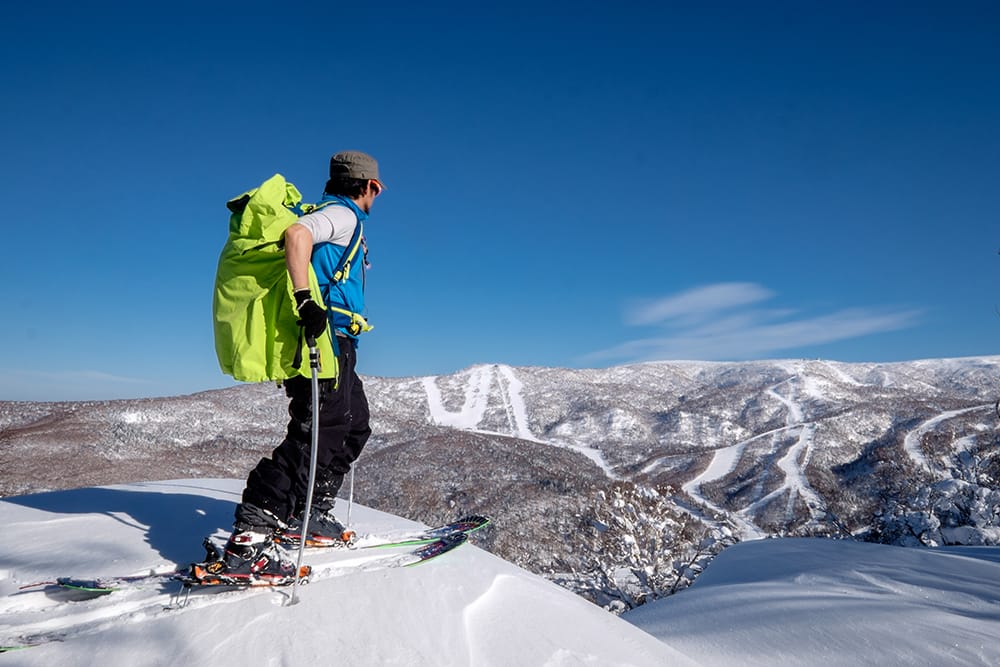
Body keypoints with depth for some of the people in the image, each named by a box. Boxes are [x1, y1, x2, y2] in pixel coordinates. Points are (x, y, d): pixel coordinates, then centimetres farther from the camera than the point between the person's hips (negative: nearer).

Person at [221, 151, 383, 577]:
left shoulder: (331, 214, 24)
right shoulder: (343, 215, -6)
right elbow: (296, 235, -26)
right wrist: (306, 302, -32)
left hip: (331, 344, 11)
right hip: (327, 341, -11)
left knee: (354, 426, 19)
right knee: (314, 435, -14)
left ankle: (310, 512, 23)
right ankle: (249, 537, -16)